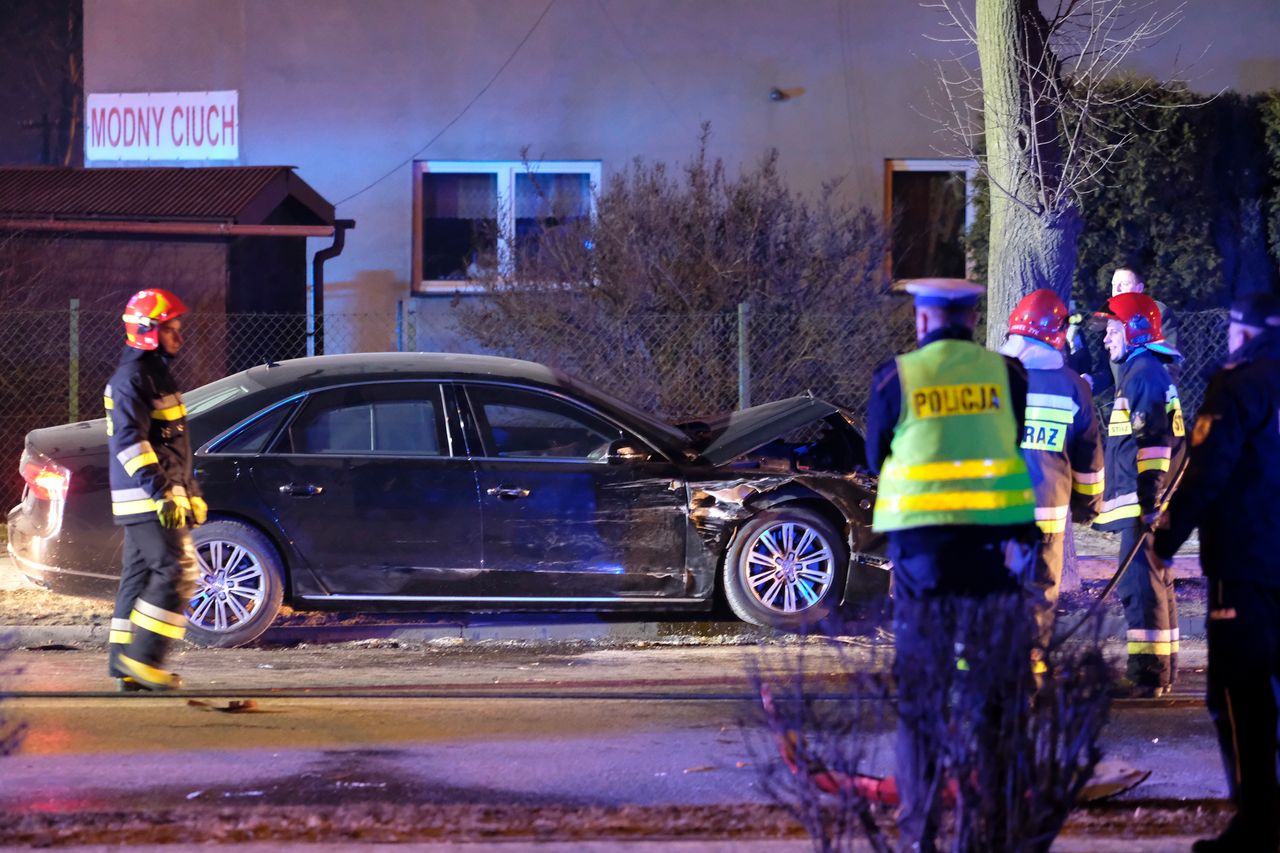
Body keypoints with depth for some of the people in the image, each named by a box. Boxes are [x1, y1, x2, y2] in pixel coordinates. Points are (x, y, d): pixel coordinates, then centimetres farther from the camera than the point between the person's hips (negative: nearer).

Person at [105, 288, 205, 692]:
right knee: (176, 572, -14)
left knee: (140, 576, 10)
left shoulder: (157, 373, 20)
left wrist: (191, 494, 28)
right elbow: (129, 439, -23)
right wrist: (158, 492, -29)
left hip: (160, 498, 10)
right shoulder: (131, 378, -13)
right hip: (146, 497, -10)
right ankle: (142, 658, -14)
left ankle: (125, 666, 12)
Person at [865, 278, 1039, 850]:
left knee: (918, 688, 6)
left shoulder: (896, 378, -2)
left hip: (921, 544, -1)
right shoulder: (1006, 373, 1)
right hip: (993, 544, 1)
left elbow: (876, 458, 9)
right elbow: (1010, 448, 11)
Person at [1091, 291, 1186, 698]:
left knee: (1141, 584, -12)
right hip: (1143, 503, 11)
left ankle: (1147, 673, -14)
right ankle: (1162, 671, 19)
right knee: (1155, 583, 14)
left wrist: (1149, 502, -24)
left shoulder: (1145, 373, -13)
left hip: (1142, 503, -11)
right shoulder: (1144, 372, 21)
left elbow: (1153, 442, -20)